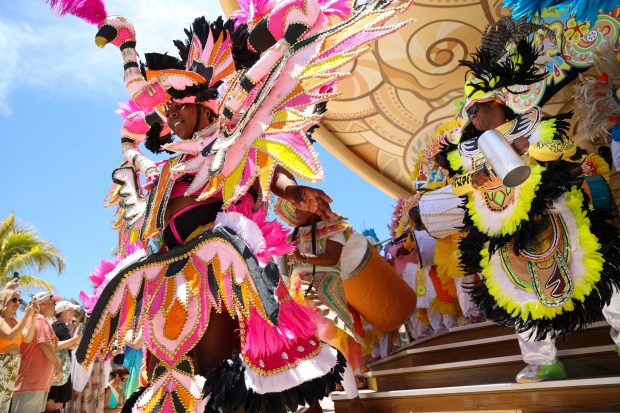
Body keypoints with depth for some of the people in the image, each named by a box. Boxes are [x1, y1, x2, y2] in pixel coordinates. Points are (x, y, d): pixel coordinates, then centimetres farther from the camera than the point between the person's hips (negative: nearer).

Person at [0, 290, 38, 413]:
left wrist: (33, 318, -11)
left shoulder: (16, 322, 12)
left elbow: (27, 339, -2)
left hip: (14, 366, 7)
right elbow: (11, 336, -25)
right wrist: (26, 315, -24)